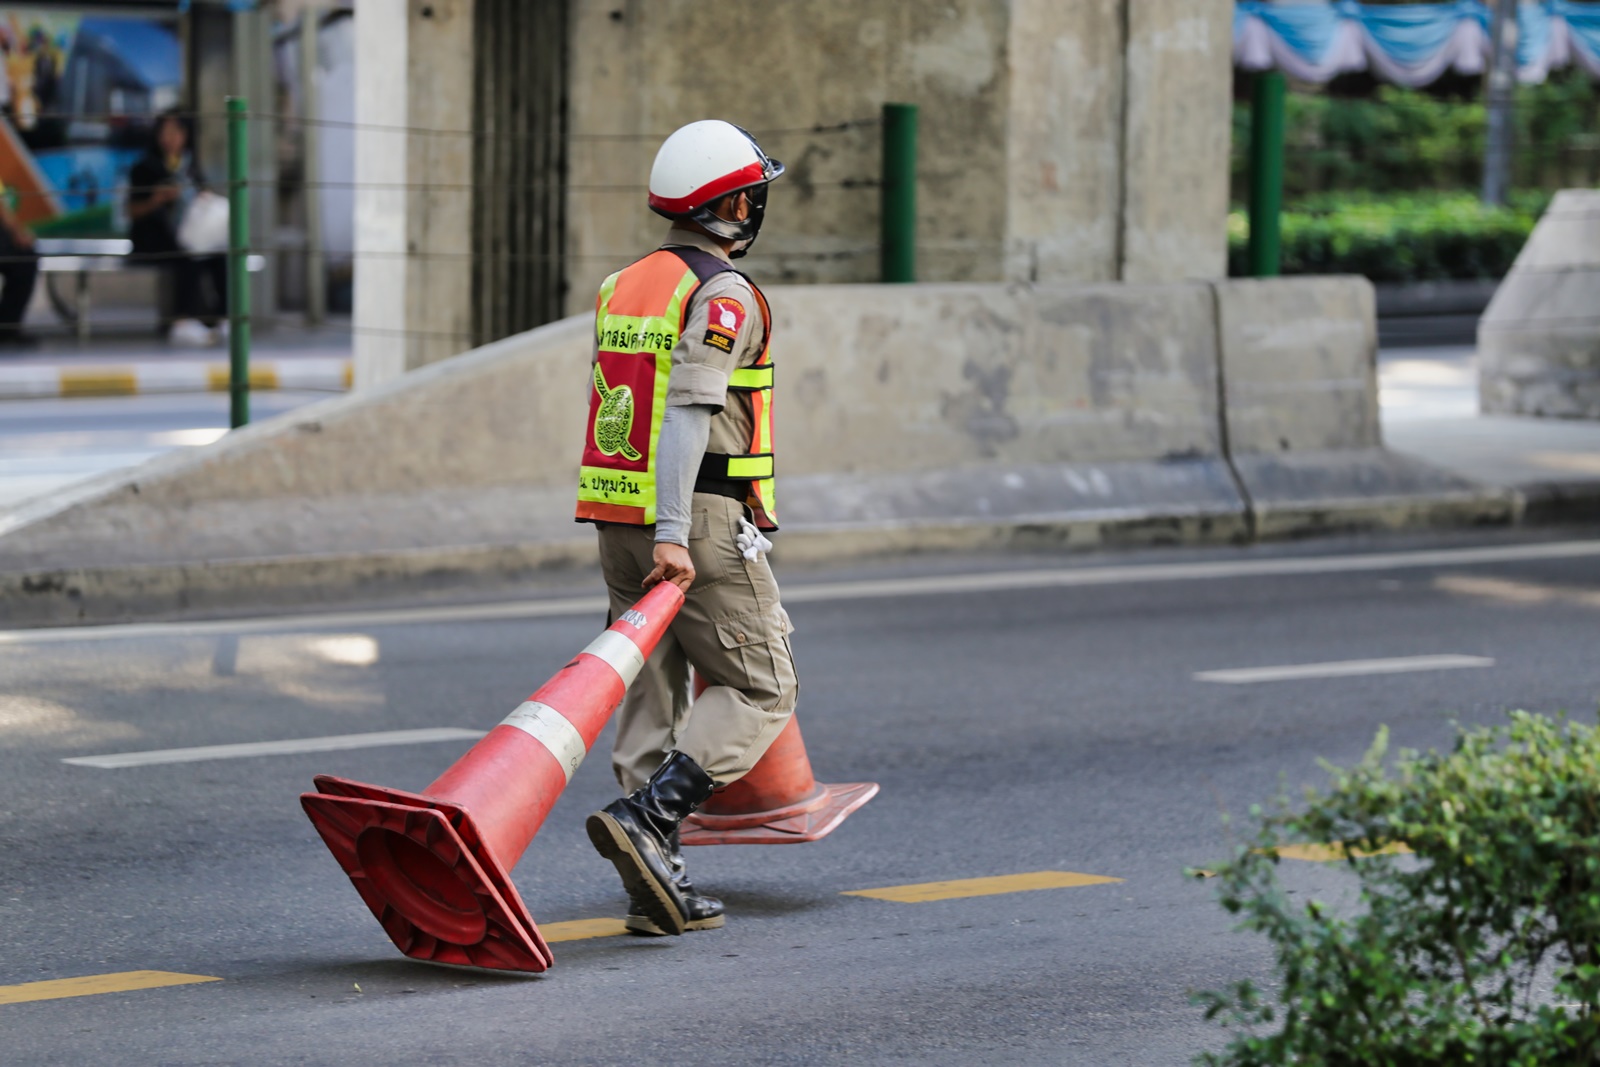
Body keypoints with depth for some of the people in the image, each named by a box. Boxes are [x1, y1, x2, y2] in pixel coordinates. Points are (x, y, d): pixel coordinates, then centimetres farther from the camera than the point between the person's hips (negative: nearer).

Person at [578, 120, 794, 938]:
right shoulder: (723, 295, -11)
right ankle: (644, 821, -16)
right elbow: (689, 409, -23)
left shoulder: (622, 288, 14)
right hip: (703, 525, -8)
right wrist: (673, 535, -28)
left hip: (616, 522, 8)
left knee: (651, 697, 10)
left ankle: (655, 889, 8)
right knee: (760, 691, 1)